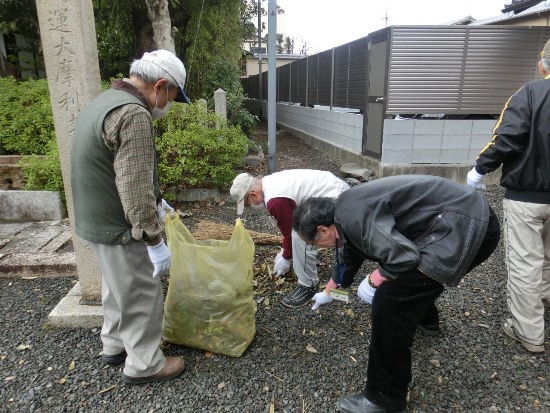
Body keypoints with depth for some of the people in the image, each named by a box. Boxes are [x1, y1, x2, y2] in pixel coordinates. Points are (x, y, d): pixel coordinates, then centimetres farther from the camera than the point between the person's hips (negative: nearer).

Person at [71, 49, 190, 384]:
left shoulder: (105, 101, 10)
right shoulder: (132, 114, -24)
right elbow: (134, 188, -27)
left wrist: (155, 200, 24)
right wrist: (156, 240, -20)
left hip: (98, 220, 10)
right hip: (119, 229, -10)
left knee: (118, 288, 25)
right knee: (142, 296, 7)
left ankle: (114, 345, 44)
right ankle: (144, 365, 26)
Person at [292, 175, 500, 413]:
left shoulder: (352, 214, -19)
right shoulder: (348, 212, 14)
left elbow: (405, 256, -25)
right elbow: (349, 257, 31)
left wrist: (380, 275, -3)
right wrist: (328, 293, 47)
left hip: (466, 227, -11)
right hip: (468, 217, 11)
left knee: (390, 300, -13)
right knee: (397, 275, 31)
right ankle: (425, 318, 60)